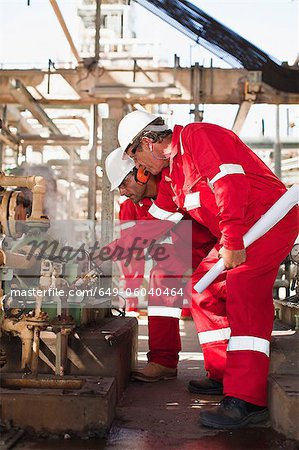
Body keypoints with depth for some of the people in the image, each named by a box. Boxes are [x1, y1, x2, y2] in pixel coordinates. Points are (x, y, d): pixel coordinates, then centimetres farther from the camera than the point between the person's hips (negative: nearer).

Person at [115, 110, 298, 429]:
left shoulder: (199, 136, -14)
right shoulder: (171, 171, 17)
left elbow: (229, 183, -26)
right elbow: (154, 220, 23)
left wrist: (231, 240, -29)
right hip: (238, 233, 10)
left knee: (243, 291, -25)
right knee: (204, 288, 9)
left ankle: (247, 400, -28)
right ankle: (223, 375, 17)